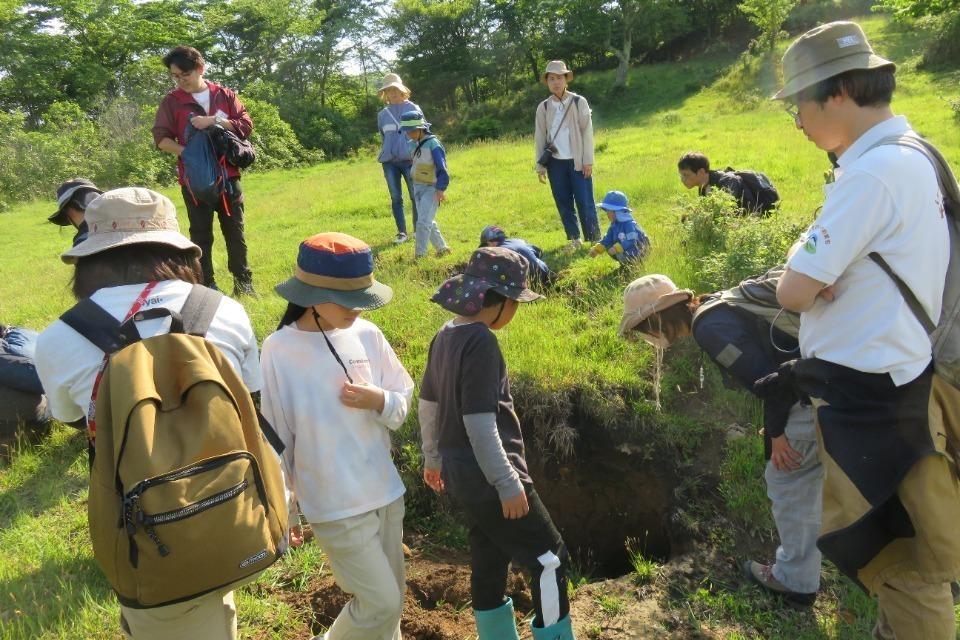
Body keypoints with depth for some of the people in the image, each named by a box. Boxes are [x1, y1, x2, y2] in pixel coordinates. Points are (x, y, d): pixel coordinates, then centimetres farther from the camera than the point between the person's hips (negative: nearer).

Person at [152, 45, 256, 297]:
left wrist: (214, 121, -14)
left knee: (235, 231, 5)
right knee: (201, 235, 2)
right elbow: (161, 139, 0)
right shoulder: (172, 101, 3)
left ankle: (243, 282, 14)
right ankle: (207, 286, 9)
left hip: (228, 175, 1)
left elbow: (246, 125, -1)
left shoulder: (225, 95, 7)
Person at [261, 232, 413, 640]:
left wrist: (379, 400, -18)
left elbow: (404, 402, 4)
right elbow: (275, 438, -7)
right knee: (381, 603, 1)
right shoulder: (279, 350, -15)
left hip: (386, 492, 5)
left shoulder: (367, 334, -5)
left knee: (392, 598, 18)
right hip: (335, 506, -4)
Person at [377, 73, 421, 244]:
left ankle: (418, 230, 13)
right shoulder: (382, 114, 12)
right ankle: (401, 232, 10)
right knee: (396, 198, 4)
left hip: (410, 159, -3)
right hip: (389, 161, 3)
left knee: (415, 197, 1)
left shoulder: (413, 109, 3)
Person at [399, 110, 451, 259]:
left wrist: (441, 189, -20)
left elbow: (442, 168, -17)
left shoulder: (433, 144, -18)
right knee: (428, 222, 15)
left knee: (423, 222, -13)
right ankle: (442, 249, 28)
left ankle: (419, 255, -12)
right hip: (418, 187, 8)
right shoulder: (412, 144, 5)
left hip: (431, 188, -8)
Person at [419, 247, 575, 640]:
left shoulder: (446, 336, 6)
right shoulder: (480, 342, -21)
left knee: (489, 563, 20)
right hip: (487, 477, -9)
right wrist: (507, 483, -19)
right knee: (549, 561, 4)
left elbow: (428, 405, 15)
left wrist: (433, 457, 26)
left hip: (462, 472, 9)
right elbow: (479, 422, -25)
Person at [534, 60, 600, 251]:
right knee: (563, 203, 7)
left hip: (577, 162, -3)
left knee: (585, 202, -3)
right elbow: (539, 137, 8)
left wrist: (588, 161, -8)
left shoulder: (579, 102, -1)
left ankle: (594, 240, 7)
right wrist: (540, 165, 4)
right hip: (555, 163, 3)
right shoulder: (543, 107, 6)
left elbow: (587, 132, -3)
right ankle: (574, 239, 18)